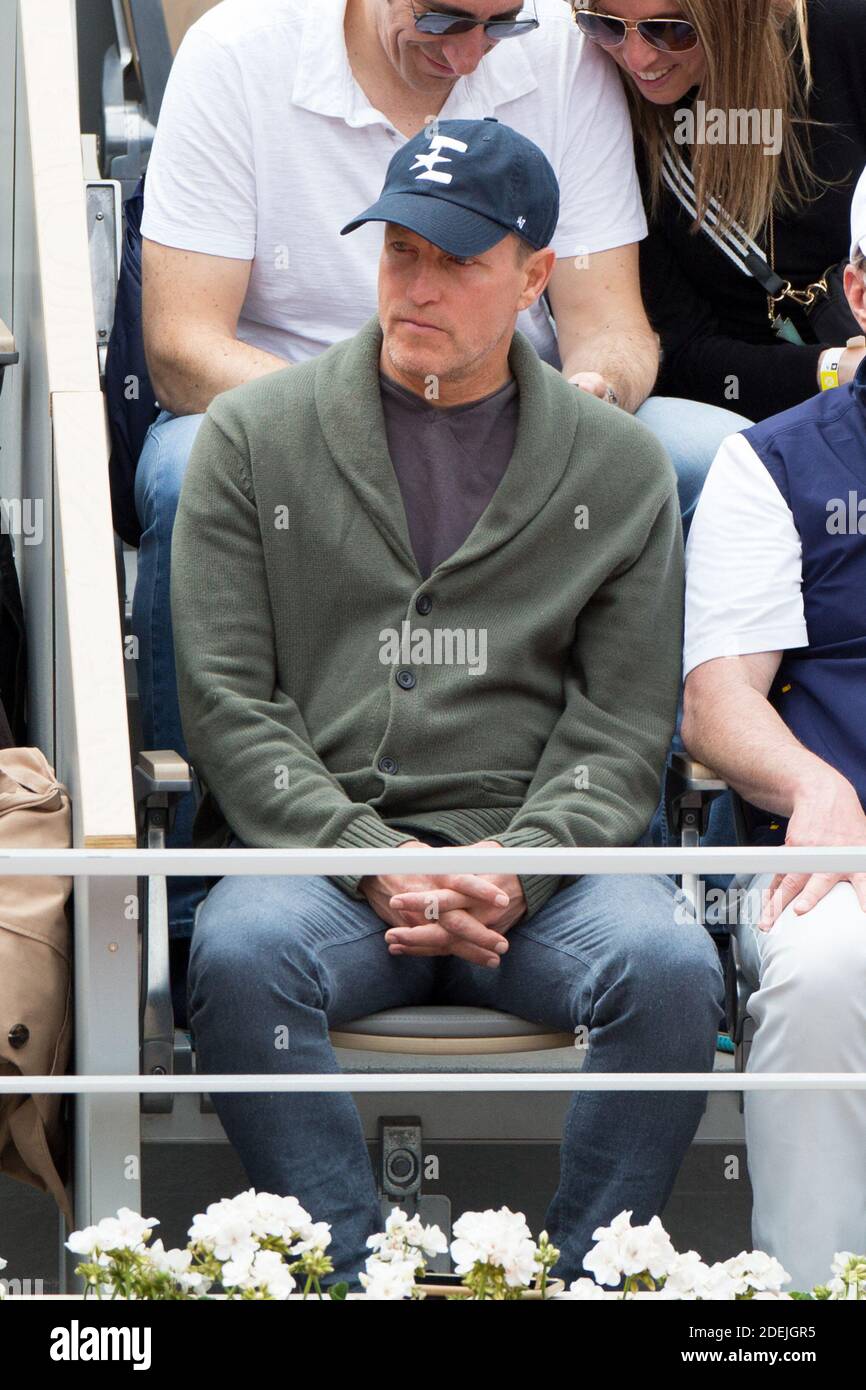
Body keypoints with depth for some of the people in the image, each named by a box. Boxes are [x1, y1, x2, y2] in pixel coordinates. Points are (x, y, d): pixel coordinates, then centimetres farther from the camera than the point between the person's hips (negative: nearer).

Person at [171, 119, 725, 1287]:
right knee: (240, 956, -34)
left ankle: (586, 1280, -21)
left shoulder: (620, 468, 13)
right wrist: (372, 864, -11)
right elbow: (225, 701, 4)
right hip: (313, 845, -1)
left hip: (535, 858, 1)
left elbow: (625, 730, 8)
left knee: (670, 967, -31)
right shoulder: (255, 436, 11)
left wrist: (515, 871, -12)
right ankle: (360, 1276, -29)